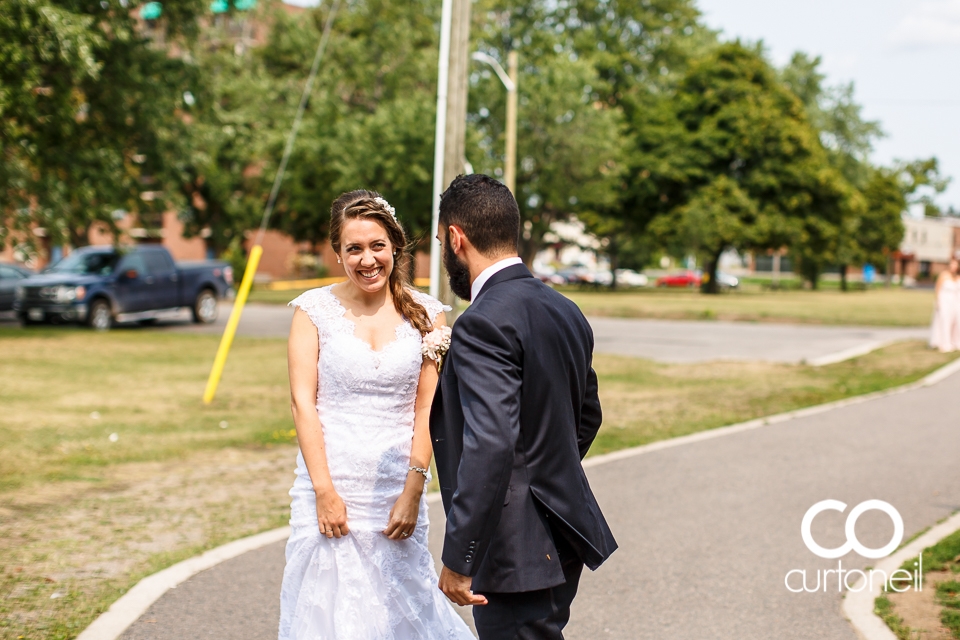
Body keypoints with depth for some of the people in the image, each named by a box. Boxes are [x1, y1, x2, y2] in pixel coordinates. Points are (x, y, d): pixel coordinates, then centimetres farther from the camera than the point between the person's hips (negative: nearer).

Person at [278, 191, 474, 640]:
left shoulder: (424, 313, 2)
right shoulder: (315, 310, -1)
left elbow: (427, 408, 0)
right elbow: (302, 400, -4)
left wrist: (413, 490, -8)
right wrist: (325, 491, -11)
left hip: (397, 485, 1)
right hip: (330, 485, -1)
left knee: (401, 604, 6)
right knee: (326, 602, 3)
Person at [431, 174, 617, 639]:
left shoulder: (484, 325, -18)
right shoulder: (565, 312, 10)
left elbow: (490, 445, -27)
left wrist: (458, 560, -23)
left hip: (519, 553, -9)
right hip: (563, 535, 9)